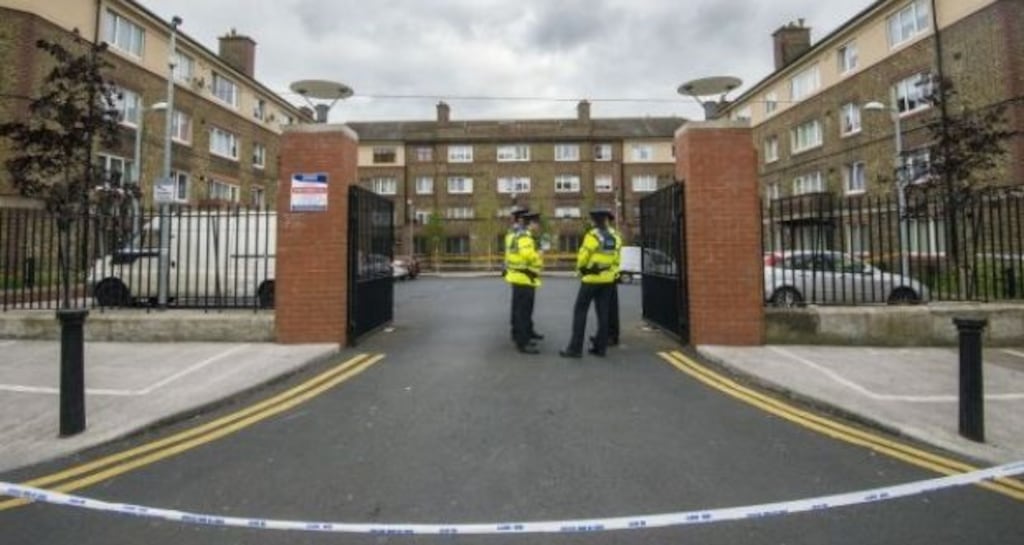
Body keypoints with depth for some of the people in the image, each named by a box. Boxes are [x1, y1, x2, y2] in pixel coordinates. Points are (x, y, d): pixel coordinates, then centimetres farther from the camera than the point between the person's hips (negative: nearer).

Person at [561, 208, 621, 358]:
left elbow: (583, 257, -12)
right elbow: (616, 260, 8)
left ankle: (575, 348, -4)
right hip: (607, 280, 6)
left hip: (591, 279, -6)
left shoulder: (592, 236, -13)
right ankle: (601, 347, 13)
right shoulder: (615, 239, 5)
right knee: (603, 313, 9)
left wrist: (581, 269, 8)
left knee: (580, 311, -2)